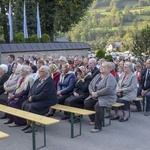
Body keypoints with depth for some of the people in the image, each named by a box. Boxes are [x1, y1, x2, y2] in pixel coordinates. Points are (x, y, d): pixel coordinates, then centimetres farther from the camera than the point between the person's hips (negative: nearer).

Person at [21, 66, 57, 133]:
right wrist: (30, 96, -5)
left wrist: (33, 98, -19)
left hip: (47, 101, -9)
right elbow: (32, 89, 15)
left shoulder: (49, 81, -16)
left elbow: (44, 95, -23)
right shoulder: (38, 80, 11)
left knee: (32, 107, -27)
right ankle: (28, 124, -5)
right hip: (36, 99, 9)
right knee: (25, 104, -10)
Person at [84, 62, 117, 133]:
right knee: (86, 103, -11)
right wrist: (92, 92, -8)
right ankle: (93, 119, 10)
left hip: (107, 98, -8)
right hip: (95, 96, 8)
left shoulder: (110, 77, -11)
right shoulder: (98, 76, 15)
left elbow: (109, 89, -25)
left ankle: (98, 126, -22)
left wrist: (97, 93, -23)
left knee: (98, 105, -33)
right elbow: (90, 85, 13)